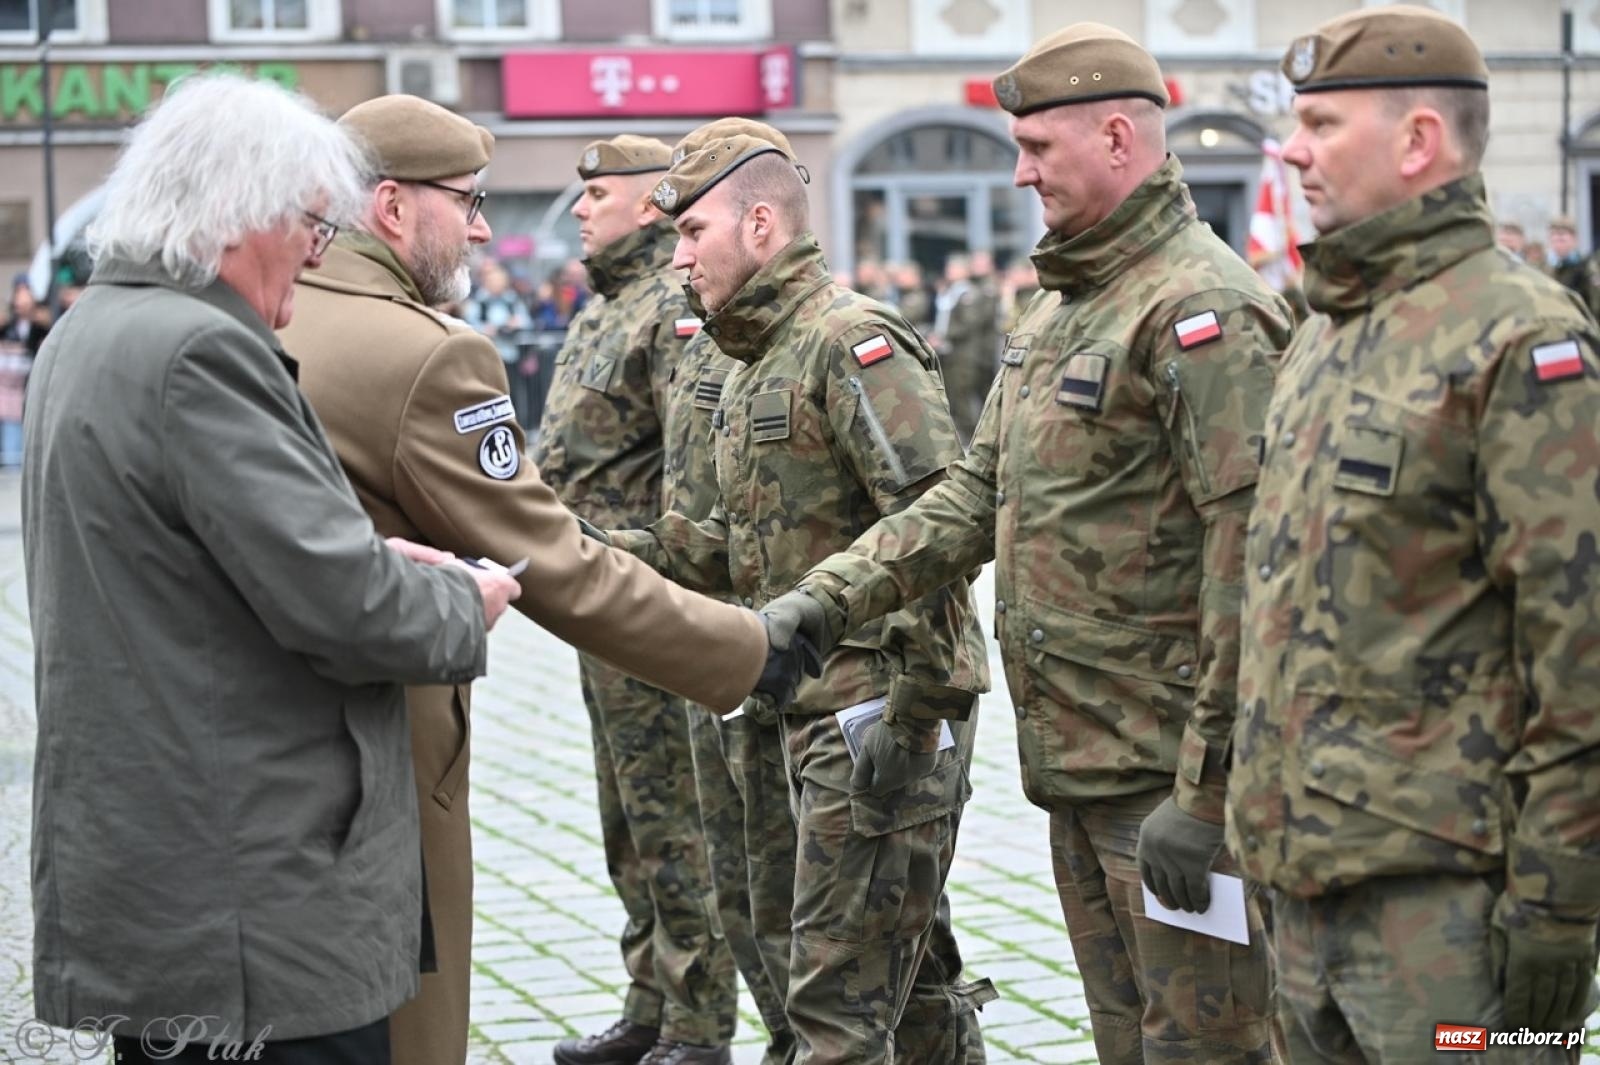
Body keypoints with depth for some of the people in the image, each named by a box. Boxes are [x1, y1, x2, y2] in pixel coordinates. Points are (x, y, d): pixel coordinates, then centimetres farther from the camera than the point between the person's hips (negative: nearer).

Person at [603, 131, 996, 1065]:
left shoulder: (854, 341, -15)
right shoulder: (760, 361, 17)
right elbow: (740, 541, 21)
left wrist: (914, 714, -24)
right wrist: (618, 550, 5)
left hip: (879, 703, -10)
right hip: (816, 707, 10)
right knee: (910, 972, 18)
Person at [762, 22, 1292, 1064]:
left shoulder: (1205, 311, -17)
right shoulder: (1058, 307, 16)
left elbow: (1252, 560, -22)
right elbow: (977, 493, 17)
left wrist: (1206, 790, -23)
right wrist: (828, 598, 4)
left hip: (1170, 770, -10)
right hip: (1077, 759, 10)